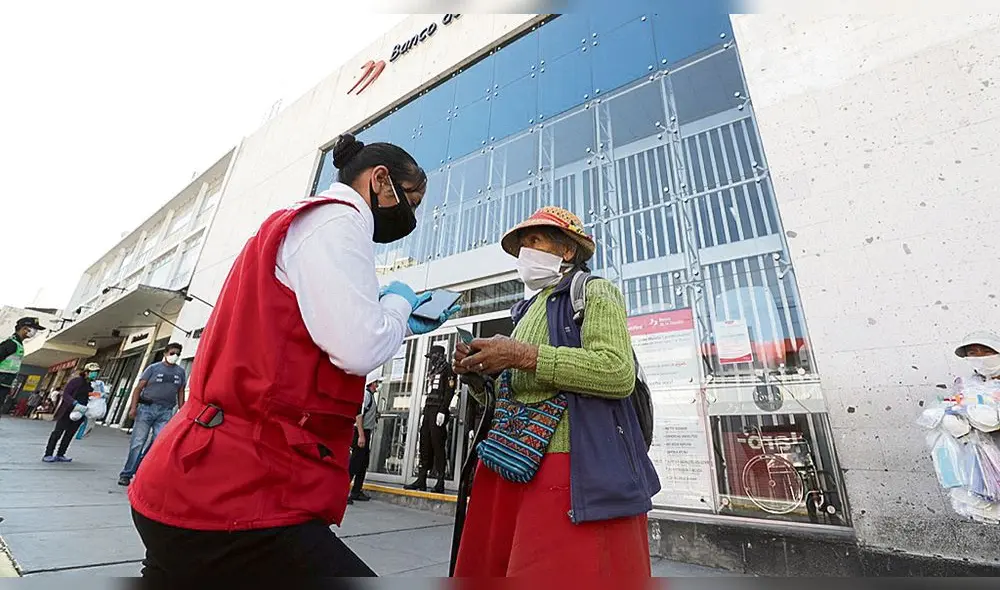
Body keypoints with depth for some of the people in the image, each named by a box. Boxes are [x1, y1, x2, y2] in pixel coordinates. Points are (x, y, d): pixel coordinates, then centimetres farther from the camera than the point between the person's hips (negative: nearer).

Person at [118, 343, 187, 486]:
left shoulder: (181, 372, 11)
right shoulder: (154, 368, 3)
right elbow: (139, 388, -1)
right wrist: (133, 407, -11)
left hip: (166, 411, 2)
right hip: (147, 408, -2)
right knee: (137, 442, -1)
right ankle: (126, 474, 9)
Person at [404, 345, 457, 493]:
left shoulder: (447, 369, -2)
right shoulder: (432, 372, 24)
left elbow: (449, 391, -12)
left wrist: (442, 411, -20)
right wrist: (424, 413, 18)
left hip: (438, 411, -8)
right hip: (428, 410, 8)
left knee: (438, 446, -9)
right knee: (424, 445, 6)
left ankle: (440, 483, -5)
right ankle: (421, 480, 11)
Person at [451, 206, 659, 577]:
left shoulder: (593, 292, -1)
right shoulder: (529, 311, 21)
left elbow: (619, 373, -18)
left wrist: (522, 355, -18)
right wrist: (479, 373, 3)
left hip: (576, 467, -7)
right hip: (517, 465, 7)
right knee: (492, 566, 12)